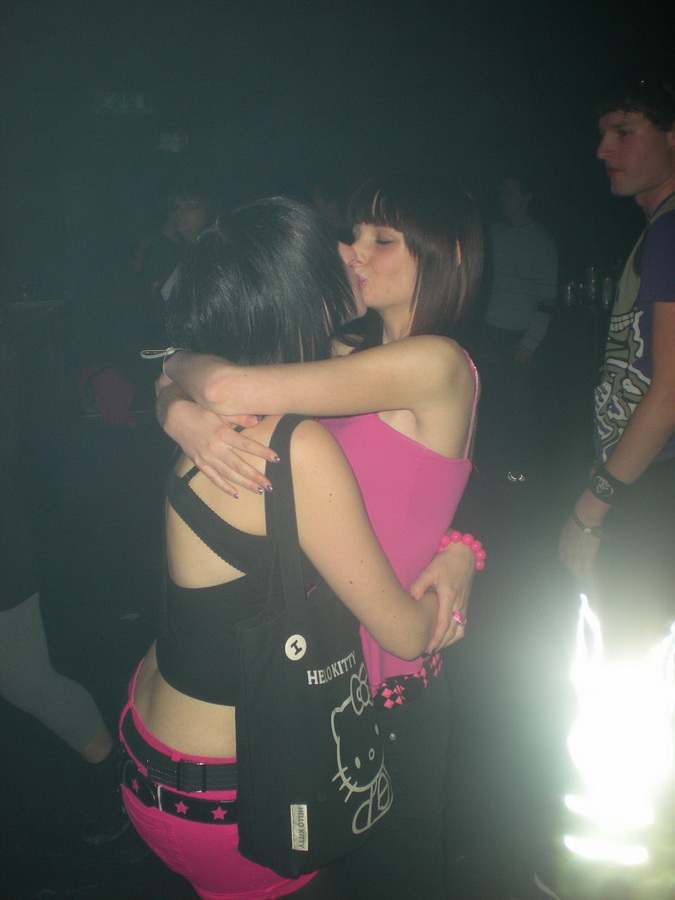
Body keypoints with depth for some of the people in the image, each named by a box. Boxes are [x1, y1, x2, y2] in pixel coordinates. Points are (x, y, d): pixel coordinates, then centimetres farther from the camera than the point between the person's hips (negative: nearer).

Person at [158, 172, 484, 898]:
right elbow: (182, 383, 1)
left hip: (387, 679, -7)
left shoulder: (437, 362, -21)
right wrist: (181, 412, -21)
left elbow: (229, 387, -30)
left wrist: (183, 365, -10)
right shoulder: (355, 354, 4)